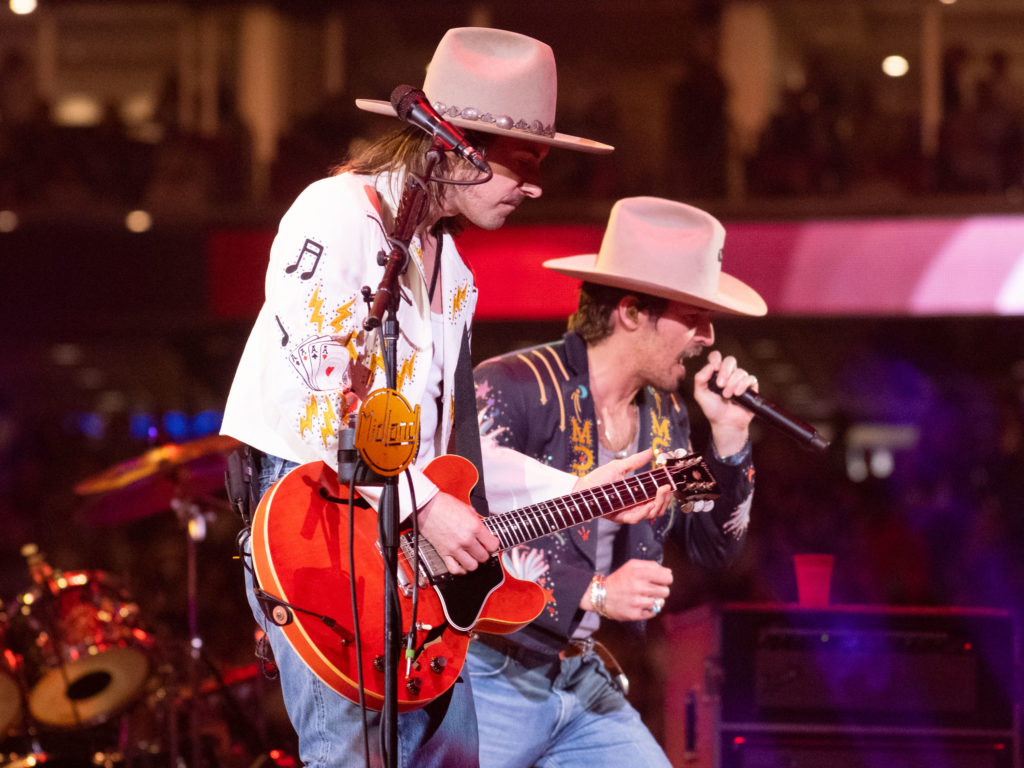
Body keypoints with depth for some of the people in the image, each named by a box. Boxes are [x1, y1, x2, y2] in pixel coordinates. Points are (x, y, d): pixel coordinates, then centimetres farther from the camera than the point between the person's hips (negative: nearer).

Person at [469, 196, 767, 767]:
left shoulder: (665, 417, 9)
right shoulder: (510, 388, -15)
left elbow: (715, 548, 15)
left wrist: (729, 436, 0)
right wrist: (592, 593, -23)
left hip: (583, 684, 7)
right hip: (486, 679, -7)